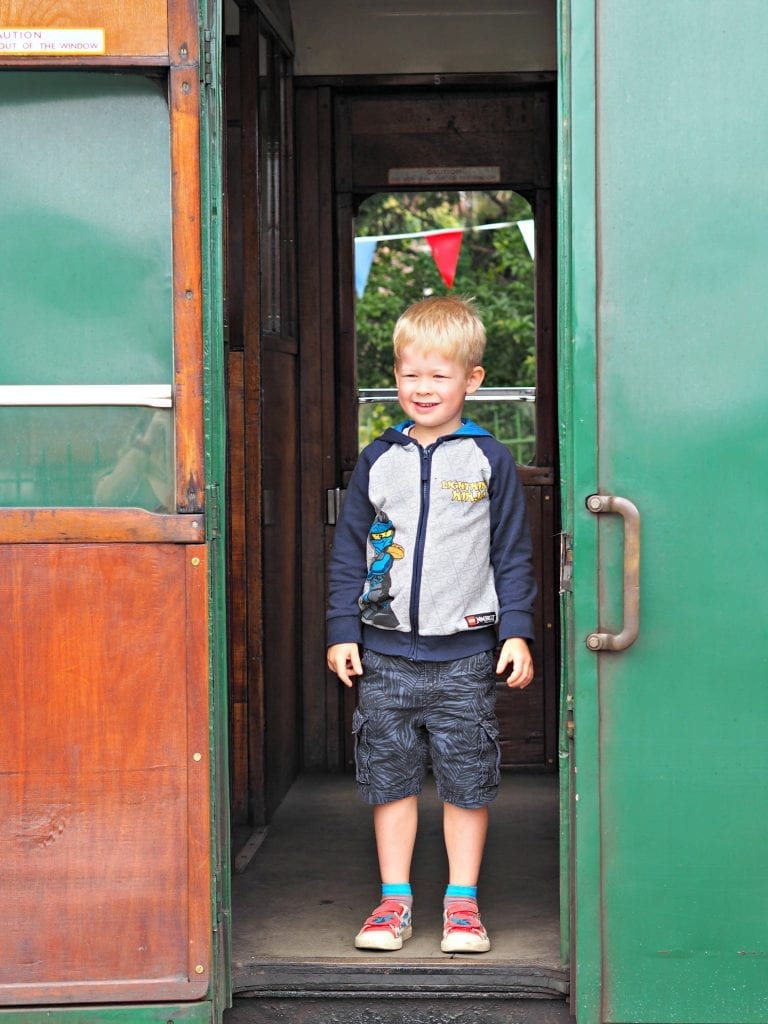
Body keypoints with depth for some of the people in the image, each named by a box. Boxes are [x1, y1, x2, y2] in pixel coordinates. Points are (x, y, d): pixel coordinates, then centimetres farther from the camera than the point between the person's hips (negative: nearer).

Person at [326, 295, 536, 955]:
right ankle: (395, 899, 18)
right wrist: (342, 631, 4)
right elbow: (348, 550, 10)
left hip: (464, 653, -2)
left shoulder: (490, 461, 0)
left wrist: (517, 632, -4)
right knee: (390, 774, 7)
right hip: (385, 651, 2)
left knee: (466, 778, 3)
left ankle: (462, 901, 16)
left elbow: (513, 553, 2)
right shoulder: (378, 461, 6)